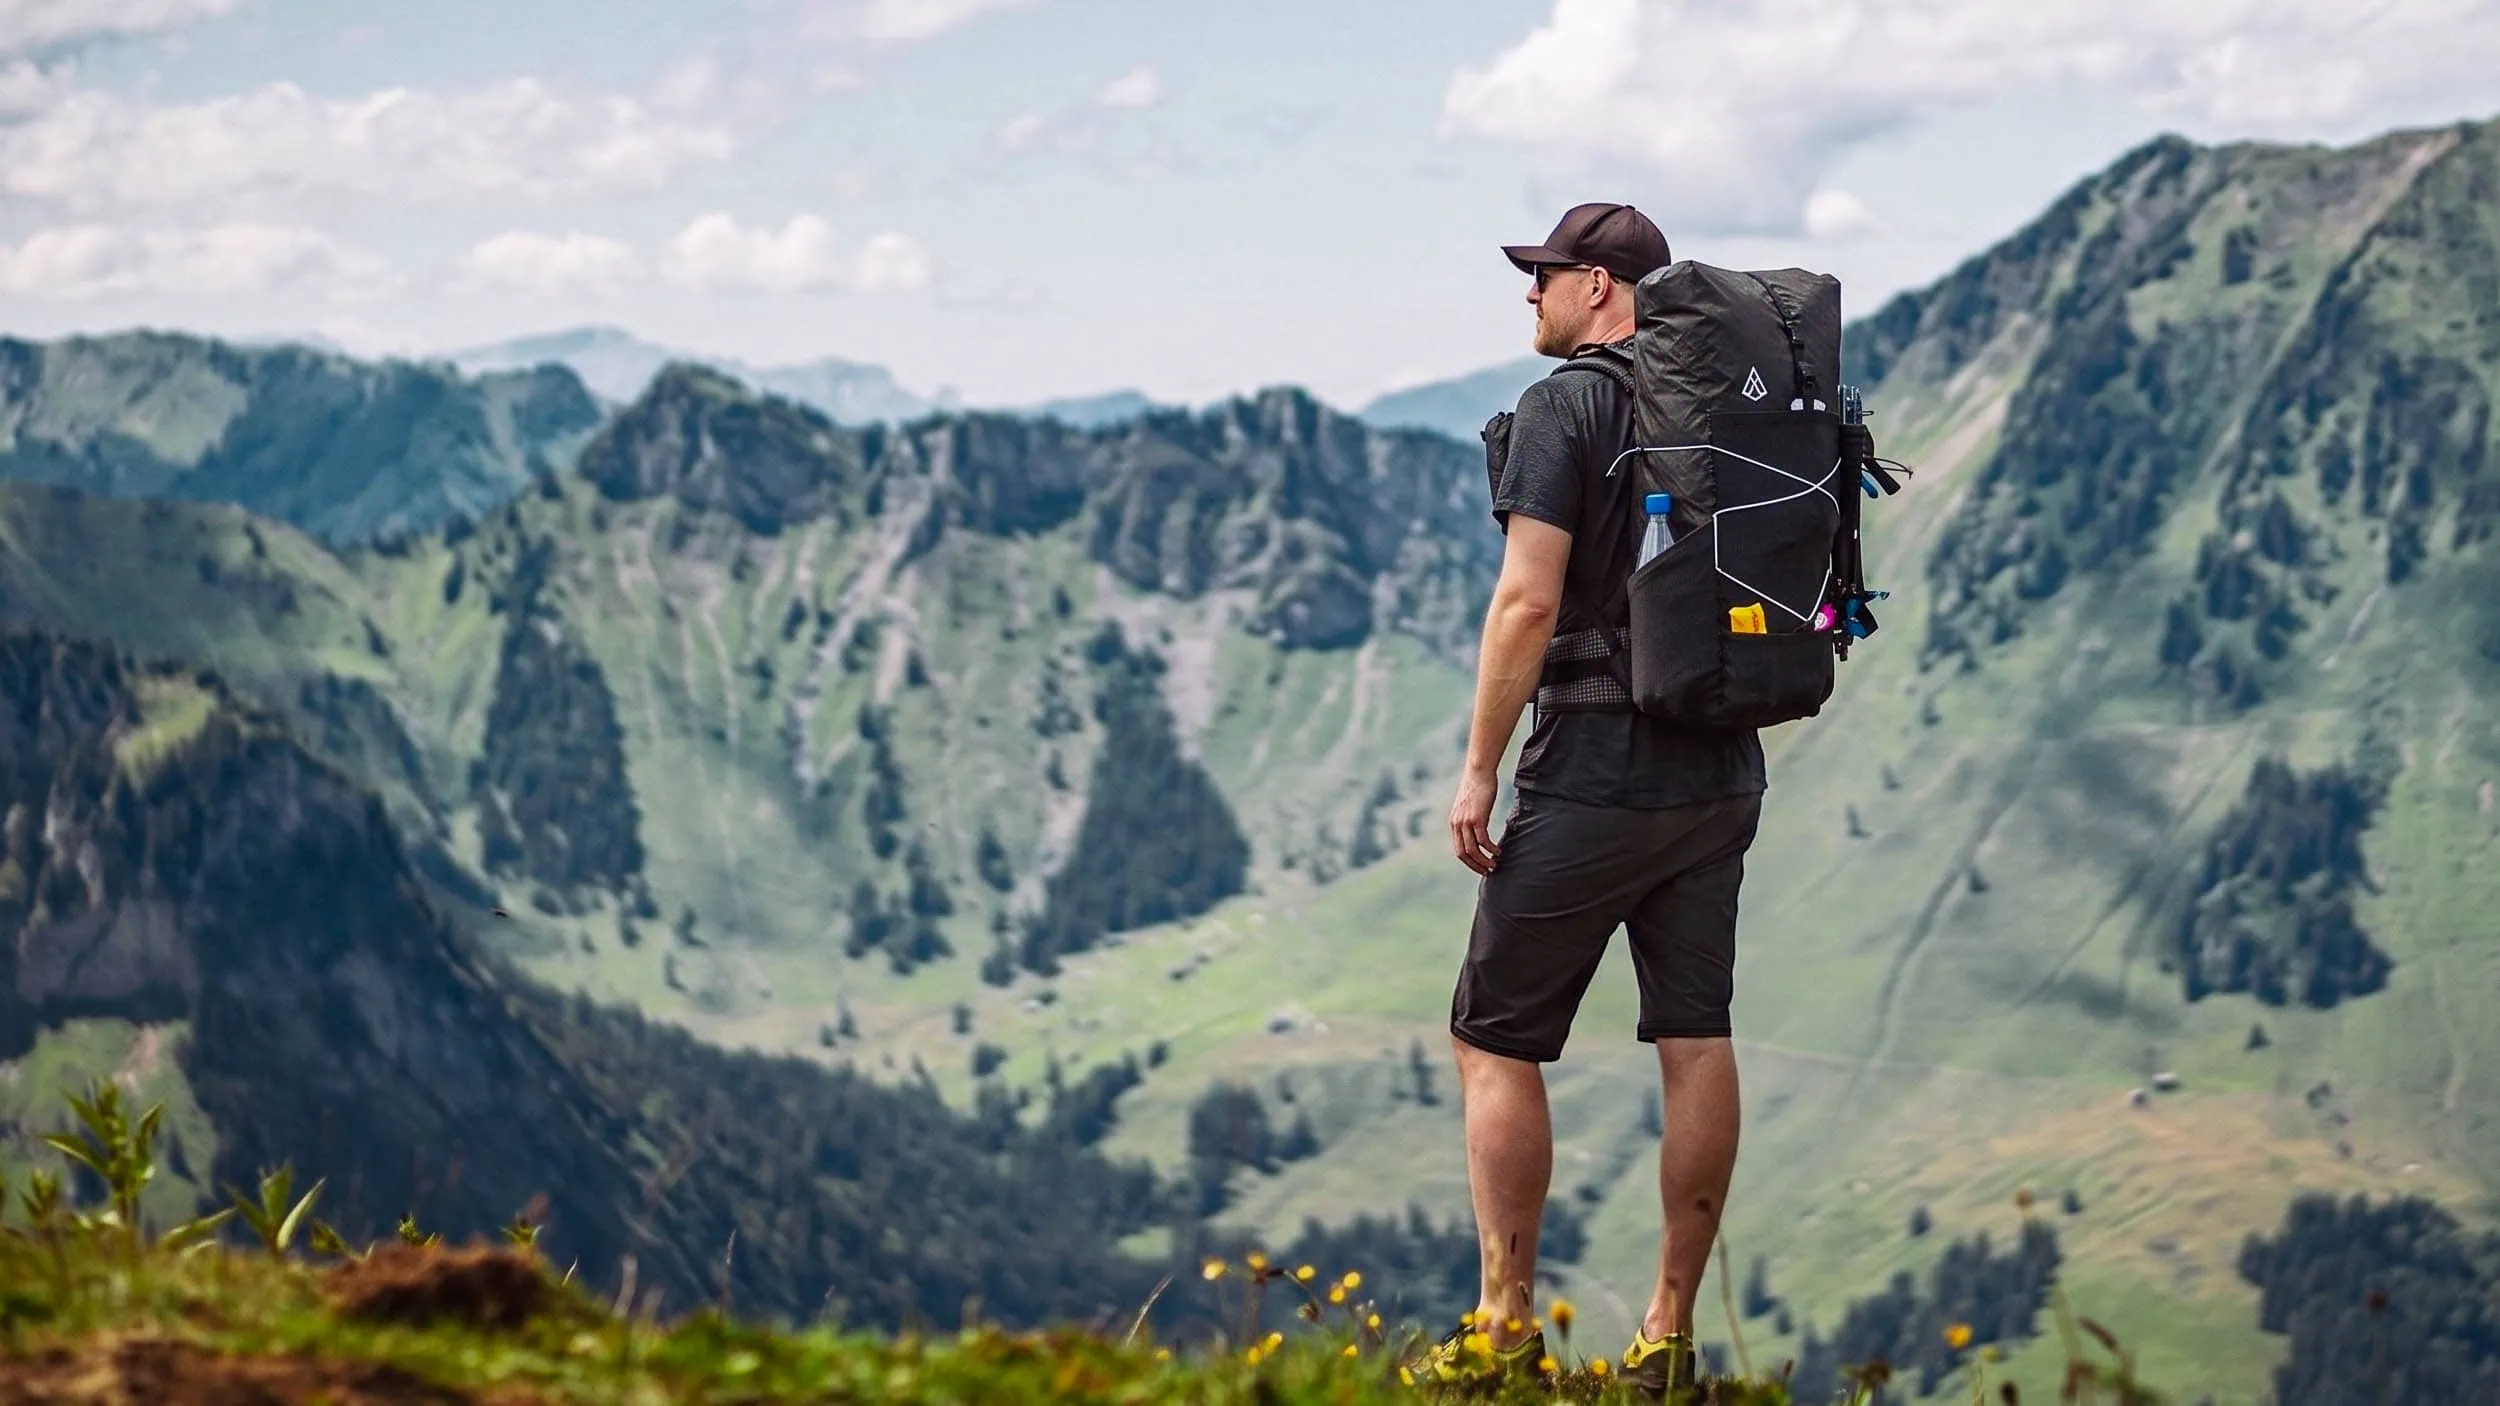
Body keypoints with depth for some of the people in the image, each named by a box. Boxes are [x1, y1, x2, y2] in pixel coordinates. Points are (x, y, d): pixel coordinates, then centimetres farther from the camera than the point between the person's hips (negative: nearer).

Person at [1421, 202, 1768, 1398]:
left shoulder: (1565, 406, -10)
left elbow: (1528, 601, -17)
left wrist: (1477, 770, -12)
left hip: (1593, 772, -7)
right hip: (1721, 773, 7)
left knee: (1495, 1040, 3)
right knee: (1696, 1040, 6)